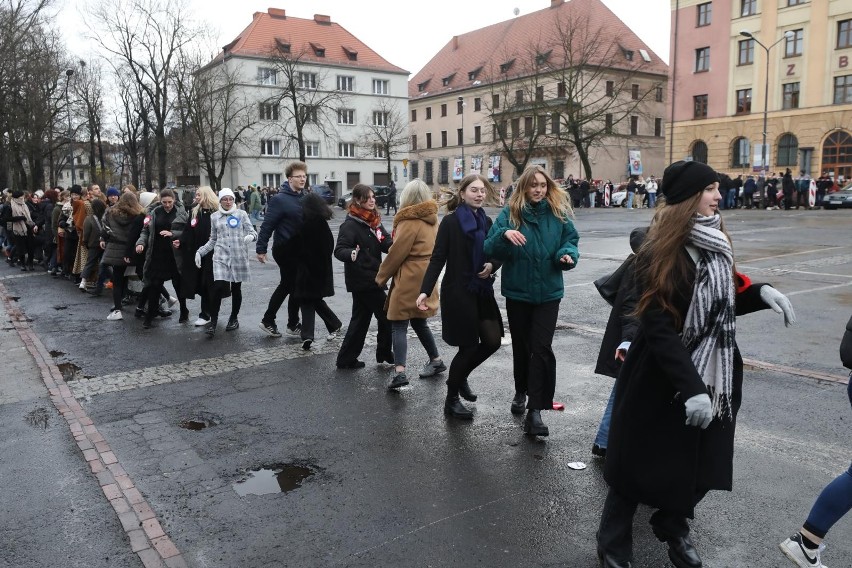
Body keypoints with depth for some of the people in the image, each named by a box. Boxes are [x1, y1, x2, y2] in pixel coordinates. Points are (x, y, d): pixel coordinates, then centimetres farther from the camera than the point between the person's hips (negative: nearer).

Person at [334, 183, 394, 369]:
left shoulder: (374, 221, 8)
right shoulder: (350, 224, -15)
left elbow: (386, 243, 0)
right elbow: (339, 250, -22)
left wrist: (393, 245, -22)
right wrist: (351, 254, -44)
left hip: (371, 278, 8)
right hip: (361, 279, -8)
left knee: (361, 318, 14)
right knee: (387, 315, 1)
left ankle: (347, 359, 21)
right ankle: (384, 353, 19)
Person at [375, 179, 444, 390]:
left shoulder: (410, 221, -14)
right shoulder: (432, 219, 10)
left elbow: (396, 254, -12)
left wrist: (381, 277, 0)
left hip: (409, 279, -8)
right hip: (426, 276, 8)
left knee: (399, 324, -6)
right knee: (419, 321, 21)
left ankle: (400, 372, -15)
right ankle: (436, 361, 30)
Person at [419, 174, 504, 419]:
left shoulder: (486, 222, 10)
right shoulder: (451, 221, -8)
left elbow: (497, 254, 16)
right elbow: (438, 258, -11)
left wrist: (492, 265, -8)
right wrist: (425, 290, -20)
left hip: (482, 291, 6)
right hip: (458, 291, -6)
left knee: (492, 341, 5)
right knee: (468, 345, -2)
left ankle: (460, 377, 32)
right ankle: (451, 400, 17)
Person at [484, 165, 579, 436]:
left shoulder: (559, 213, 0)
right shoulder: (510, 213, -4)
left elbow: (570, 240, 9)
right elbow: (490, 248, -7)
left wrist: (568, 254, -14)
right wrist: (504, 234, -28)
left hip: (548, 292, 0)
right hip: (517, 291, 1)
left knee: (541, 349, -7)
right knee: (521, 346, 15)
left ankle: (535, 409, -4)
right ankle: (521, 392, 38)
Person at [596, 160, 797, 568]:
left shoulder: (715, 245, 4)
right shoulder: (659, 253, -18)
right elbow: (657, 328, -23)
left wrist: (759, 293, -3)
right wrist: (690, 387, -30)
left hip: (715, 378, 7)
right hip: (661, 381, -7)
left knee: (704, 465, 17)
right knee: (642, 465, 6)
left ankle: (673, 527, 44)